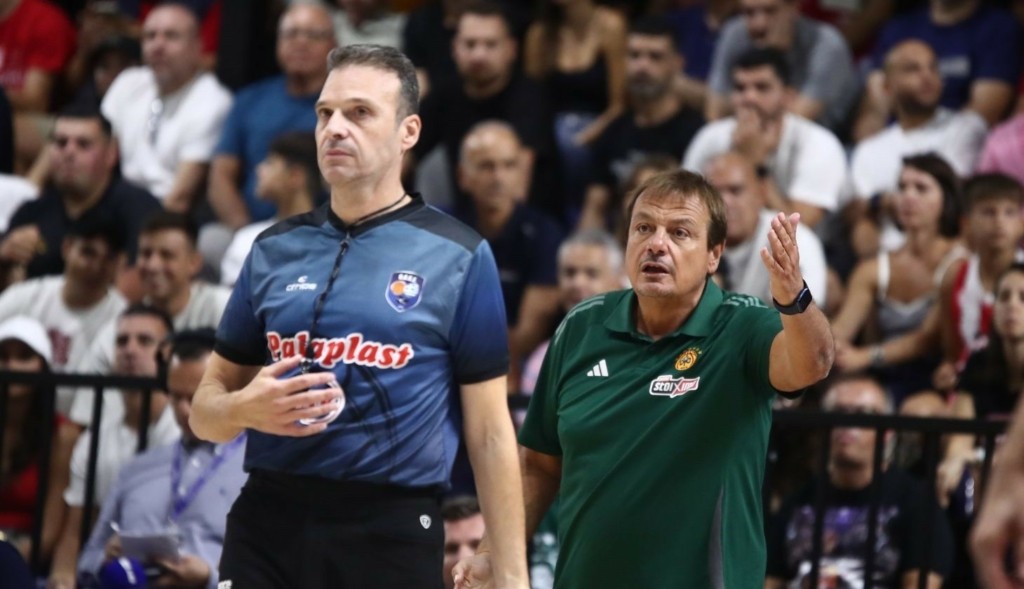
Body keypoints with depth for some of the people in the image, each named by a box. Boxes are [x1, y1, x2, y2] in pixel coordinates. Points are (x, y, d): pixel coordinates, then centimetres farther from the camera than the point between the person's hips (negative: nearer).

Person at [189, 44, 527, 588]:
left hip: (392, 535, -3)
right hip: (267, 524, 3)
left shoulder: (458, 258, -1)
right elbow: (206, 408, 14)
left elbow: (489, 434, 0)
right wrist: (245, 409, -10)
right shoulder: (274, 250, 10)